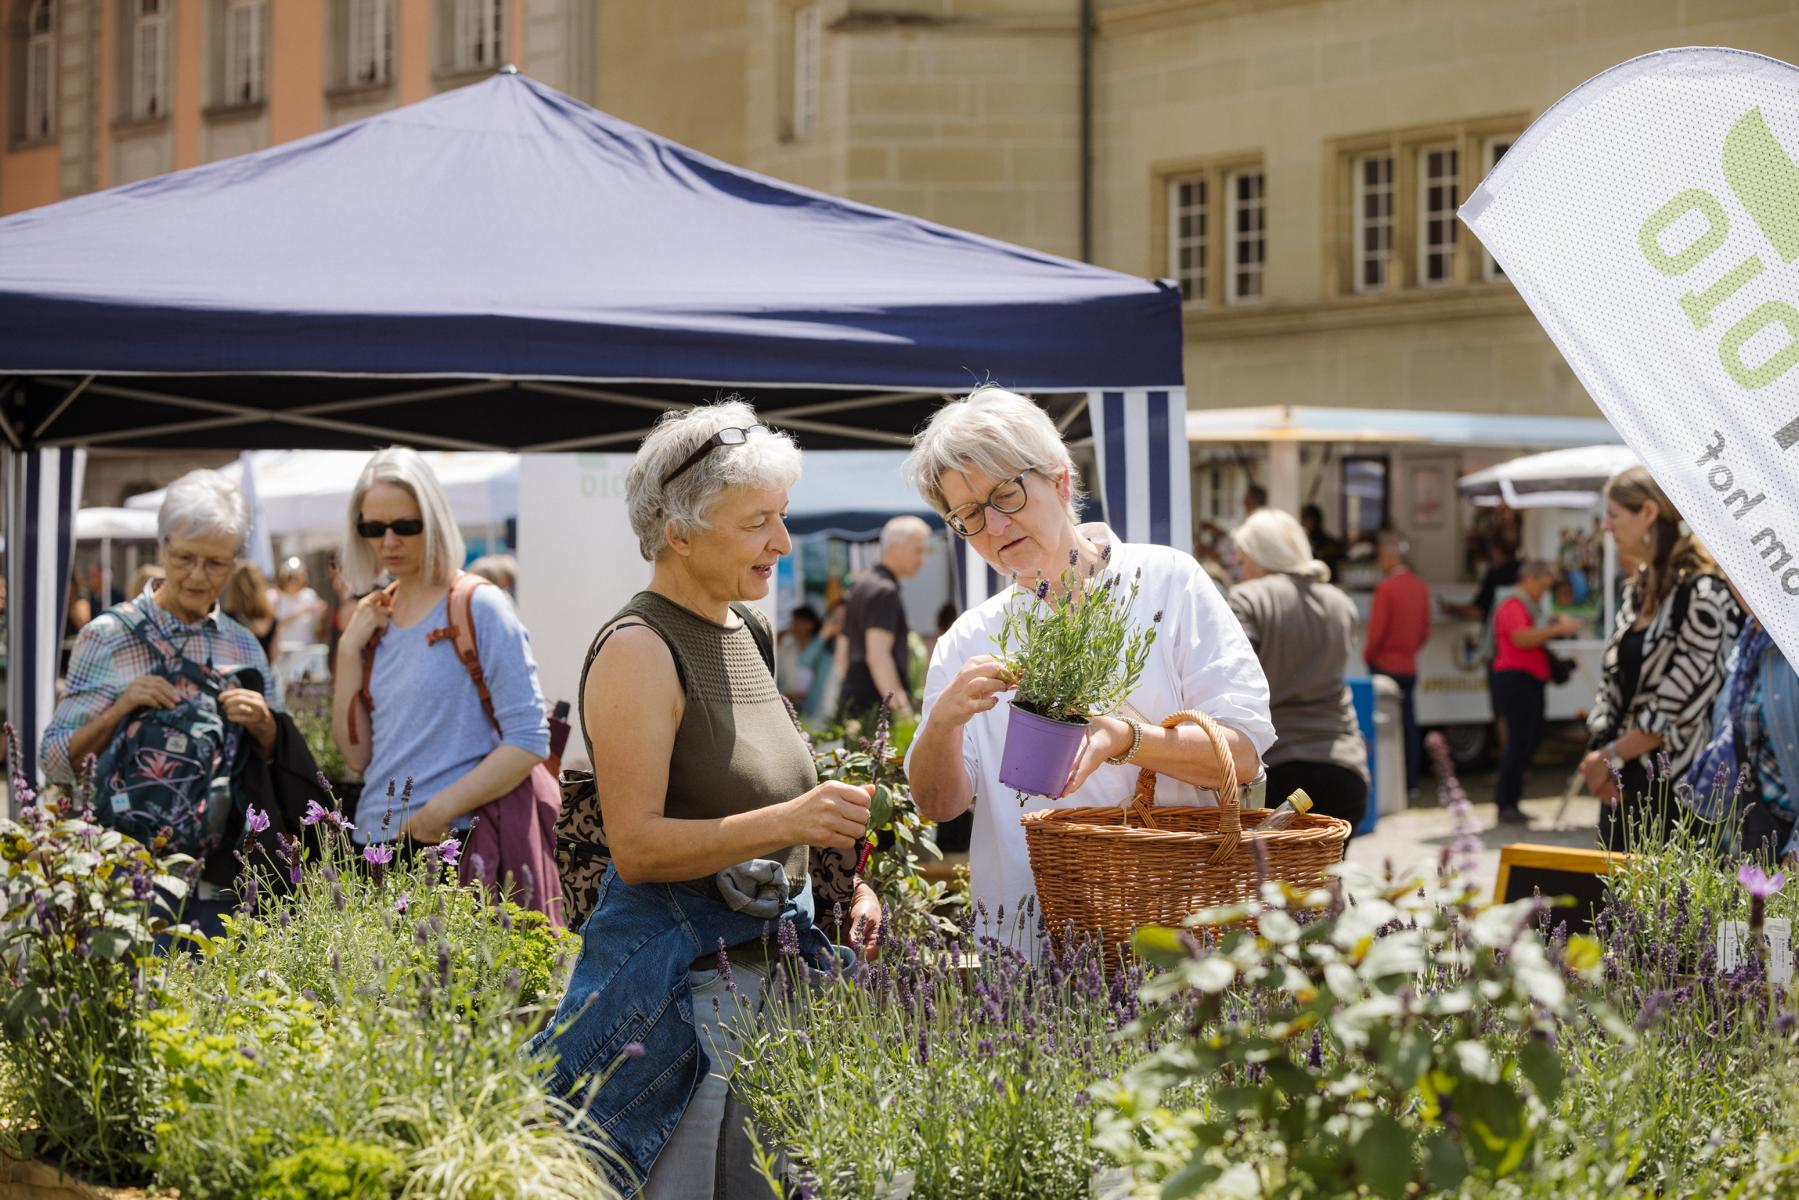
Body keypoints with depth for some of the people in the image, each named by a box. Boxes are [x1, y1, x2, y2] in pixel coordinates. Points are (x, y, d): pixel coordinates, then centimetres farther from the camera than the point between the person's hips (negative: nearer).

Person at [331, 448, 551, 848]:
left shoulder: (478, 608, -6)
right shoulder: (376, 617, 12)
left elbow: (529, 741, -11)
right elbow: (358, 756, 8)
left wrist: (439, 810, -17)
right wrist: (349, 650, 0)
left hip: (451, 841, -5)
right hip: (372, 838, 5)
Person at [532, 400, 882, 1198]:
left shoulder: (745, 631, 12)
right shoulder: (639, 649, -14)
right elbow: (637, 848, -19)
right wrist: (786, 824, -30)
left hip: (765, 969, 8)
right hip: (681, 979, -8)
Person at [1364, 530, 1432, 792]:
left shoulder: (1385, 587, -15)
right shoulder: (1421, 587, 7)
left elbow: (1377, 631, -15)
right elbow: (1426, 630, 12)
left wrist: (1368, 655, 0)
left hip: (1385, 665, -7)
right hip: (1409, 667, 7)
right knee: (1408, 723, 9)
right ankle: (1411, 781, 11)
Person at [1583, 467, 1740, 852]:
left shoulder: (1703, 592, -13)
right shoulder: (1639, 588, 13)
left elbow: (1682, 704, -16)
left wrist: (1612, 756, -8)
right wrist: (1598, 753, -1)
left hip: (1674, 788, -8)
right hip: (1622, 781, 8)